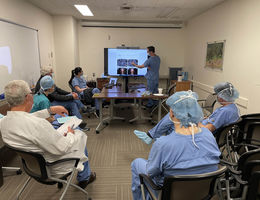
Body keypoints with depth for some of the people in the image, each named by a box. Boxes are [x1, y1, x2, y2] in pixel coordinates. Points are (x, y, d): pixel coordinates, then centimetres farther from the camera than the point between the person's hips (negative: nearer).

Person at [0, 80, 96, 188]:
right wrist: (70, 134, -9)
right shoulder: (37, 124, -38)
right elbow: (62, 148, -28)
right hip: (52, 167, -7)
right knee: (80, 136, 16)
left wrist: (51, 110, 6)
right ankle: (84, 177, 35)